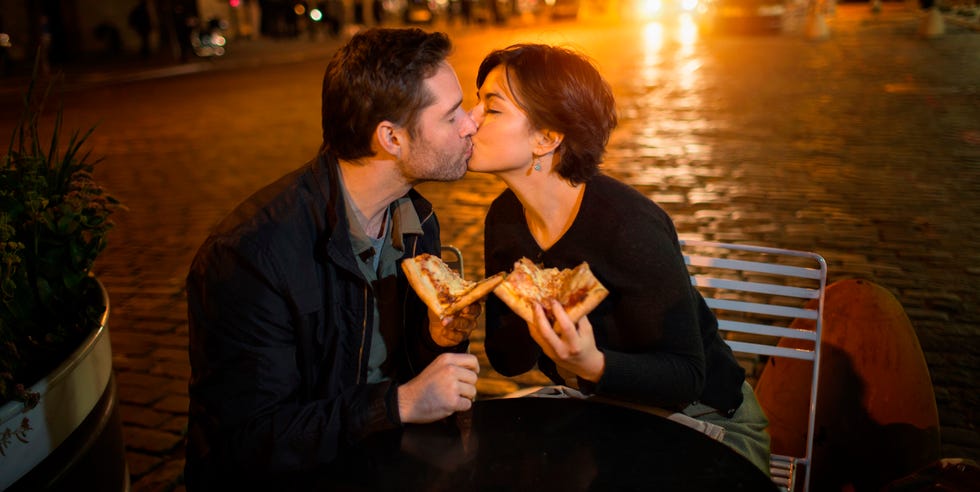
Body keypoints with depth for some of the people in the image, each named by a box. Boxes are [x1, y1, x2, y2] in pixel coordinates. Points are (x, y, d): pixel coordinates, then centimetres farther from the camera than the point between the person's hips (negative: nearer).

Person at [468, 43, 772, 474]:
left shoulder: (629, 226, -28)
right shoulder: (505, 217, -7)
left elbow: (685, 378, -21)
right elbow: (505, 359, -2)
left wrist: (594, 365, -40)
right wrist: (533, 324, -25)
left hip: (702, 421, -5)